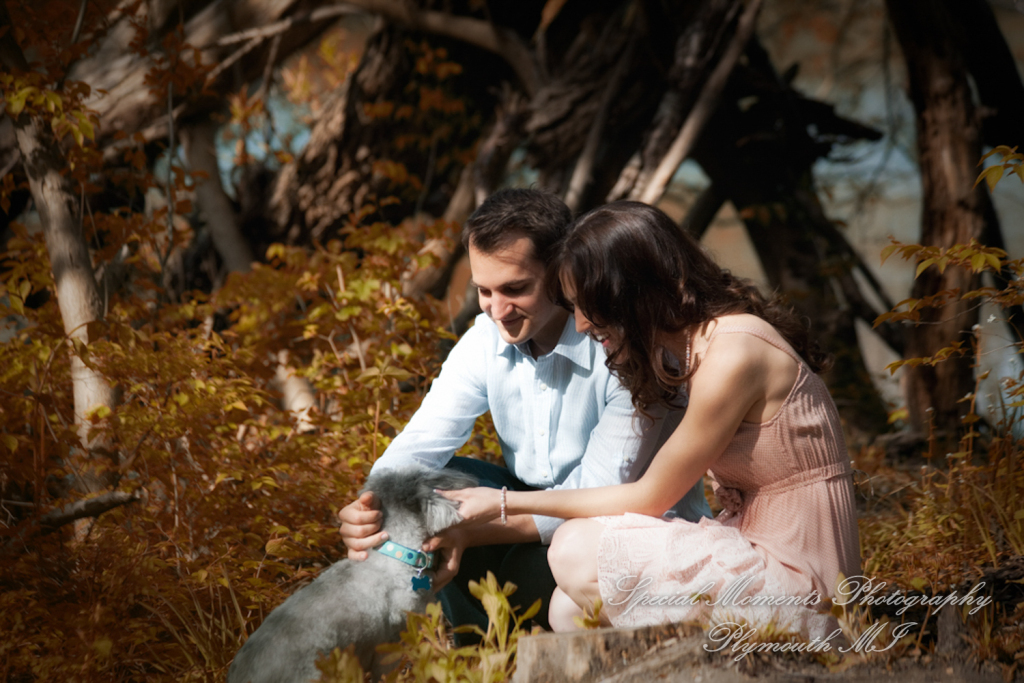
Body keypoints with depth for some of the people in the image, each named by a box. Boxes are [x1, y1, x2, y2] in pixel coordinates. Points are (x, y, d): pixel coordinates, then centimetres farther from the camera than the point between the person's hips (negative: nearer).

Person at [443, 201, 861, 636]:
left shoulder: (731, 356, -20)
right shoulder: (683, 344, 10)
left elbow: (649, 497, -12)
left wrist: (506, 503, -4)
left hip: (798, 581, -9)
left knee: (576, 551, -14)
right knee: (569, 610, -2)